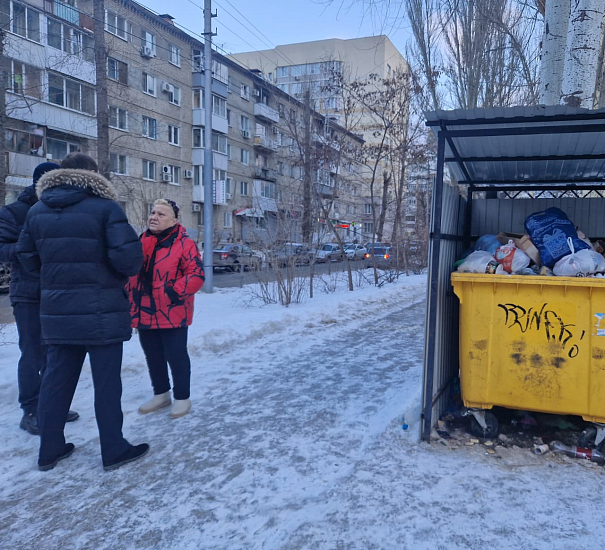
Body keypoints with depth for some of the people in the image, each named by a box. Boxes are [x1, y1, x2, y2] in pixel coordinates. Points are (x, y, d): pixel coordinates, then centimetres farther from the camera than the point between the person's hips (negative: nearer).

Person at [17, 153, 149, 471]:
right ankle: (114, 451, 15)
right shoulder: (105, 208, -10)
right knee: (106, 381, 4)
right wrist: (125, 274, 3)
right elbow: (127, 256, -19)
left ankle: (50, 450, 27)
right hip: (102, 311, -6)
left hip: (56, 311, 6)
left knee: (56, 379, 15)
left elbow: (26, 256, 13)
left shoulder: (36, 211, 9)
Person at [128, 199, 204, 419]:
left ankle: (182, 398, 19)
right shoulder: (140, 242, 10)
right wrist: (131, 301, 9)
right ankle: (161, 394, 33)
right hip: (145, 313, 7)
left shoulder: (184, 244, -10)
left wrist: (173, 293, -21)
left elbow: (196, 275, -15)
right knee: (153, 356, 16)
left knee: (176, 356, 2)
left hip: (172, 314, -7)